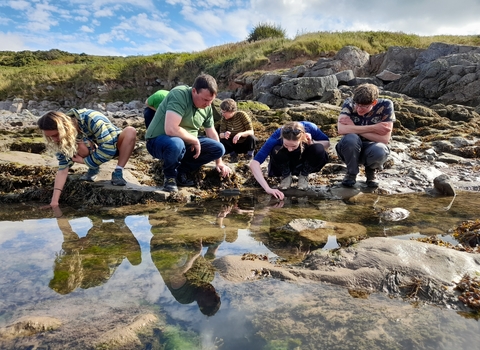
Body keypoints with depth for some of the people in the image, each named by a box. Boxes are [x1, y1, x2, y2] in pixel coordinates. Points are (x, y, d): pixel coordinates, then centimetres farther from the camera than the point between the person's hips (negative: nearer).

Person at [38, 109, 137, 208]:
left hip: (115, 145, -3)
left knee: (130, 131, -34)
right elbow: (63, 168, -20)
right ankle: (93, 169, -1)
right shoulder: (62, 140, -18)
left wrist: (83, 160, -25)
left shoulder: (91, 119, -35)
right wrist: (54, 200, -27)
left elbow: (109, 148, -35)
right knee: (80, 146, -31)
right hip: (94, 150, 3)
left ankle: (118, 172, -25)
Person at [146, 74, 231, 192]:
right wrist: (195, 140, -21)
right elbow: (170, 129, -35)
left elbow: (212, 133, 9)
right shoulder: (179, 95, -25)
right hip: (159, 140, -7)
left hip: (187, 143, 7)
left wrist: (219, 162, 8)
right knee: (176, 143, -40)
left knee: (219, 148, -6)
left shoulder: (207, 107, -2)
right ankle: (169, 176, -9)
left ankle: (182, 171, 4)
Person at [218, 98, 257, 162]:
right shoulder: (224, 118, -11)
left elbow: (251, 132, -24)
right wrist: (224, 134, -39)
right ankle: (233, 154, 4)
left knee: (251, 137, -33)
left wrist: (240, 134, -44)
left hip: (245, 144, -2)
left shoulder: (242, 115, -20)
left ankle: (250, 154, -3)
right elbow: (221, 134, -15)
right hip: (234, 145, 3)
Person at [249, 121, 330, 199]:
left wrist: (312, 143, -33)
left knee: (318, 149, -31)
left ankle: (304, 175, -3)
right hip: (286, 163, -1)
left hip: (304, 161, 1)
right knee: (276, 151, -35)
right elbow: (254, 163, -42)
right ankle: (286, 175, -5)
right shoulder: (276, 137, -35)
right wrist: (268, 189, -52)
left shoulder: (310, 128, -31)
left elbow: (327, 143, -11)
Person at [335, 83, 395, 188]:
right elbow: (341, 129, -30)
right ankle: (351, 173, -5)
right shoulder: (349, 103, -14)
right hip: (351, 149, 0)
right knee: (350, 138, -34)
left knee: (380, 151, -35)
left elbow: (385, 139, -19)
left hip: (371, 148, 0)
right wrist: (373, 128, -27)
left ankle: (371, 171, 3)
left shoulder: (385, 105, -15)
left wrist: (354, 128, -22)